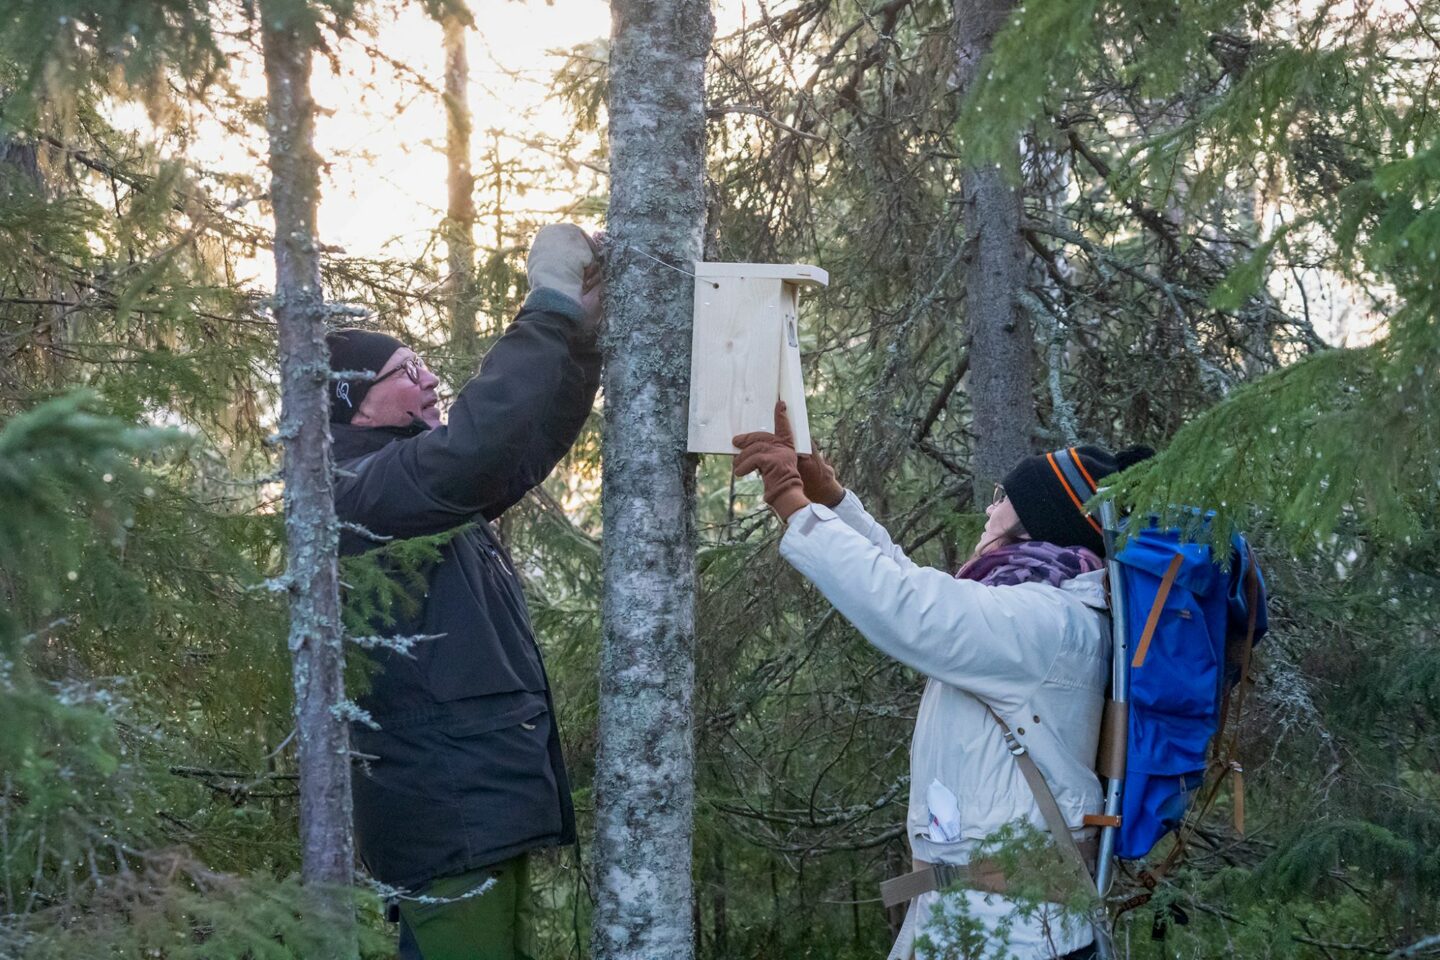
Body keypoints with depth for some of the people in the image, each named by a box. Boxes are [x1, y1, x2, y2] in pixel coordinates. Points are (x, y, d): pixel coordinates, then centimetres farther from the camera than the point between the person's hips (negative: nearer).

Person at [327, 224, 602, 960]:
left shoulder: (418, 491, 19)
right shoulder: (356, 492, -12)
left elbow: (525, 449, 22)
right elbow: (475, 448, -29)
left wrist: (581, 326, 9)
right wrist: (550, 307, -21)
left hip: (481, 803, 10)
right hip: (448, 811, -10)